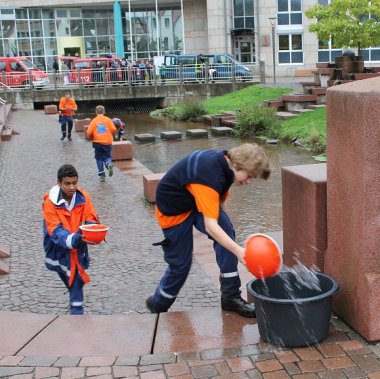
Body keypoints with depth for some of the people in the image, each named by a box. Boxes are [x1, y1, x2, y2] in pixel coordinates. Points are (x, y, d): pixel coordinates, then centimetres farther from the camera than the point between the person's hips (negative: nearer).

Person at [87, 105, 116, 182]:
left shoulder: (94, 121, -1)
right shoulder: (108, 119, 0)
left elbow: (89, 133, -7)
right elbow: (113, 129, -7)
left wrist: (92, 138, 14)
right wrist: (111, 136, 14)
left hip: (97, 142, 0)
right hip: (107, 142, 0)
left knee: (99, 158, 10)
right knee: (107, 156, 12)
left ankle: (101, 175, 4)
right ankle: (109, 164, -22)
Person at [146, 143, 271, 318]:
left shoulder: (225, 163, -11)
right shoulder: (210, 174, -38)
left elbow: (217, 199, 7)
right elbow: (210, 226, -43)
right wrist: (238, 251, -51)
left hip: (198, 202, 7)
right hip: (173, 209, -7)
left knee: (227, 232, -18)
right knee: (180, 264, 1)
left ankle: (230, 296, -10)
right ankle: (157, 305, 30)